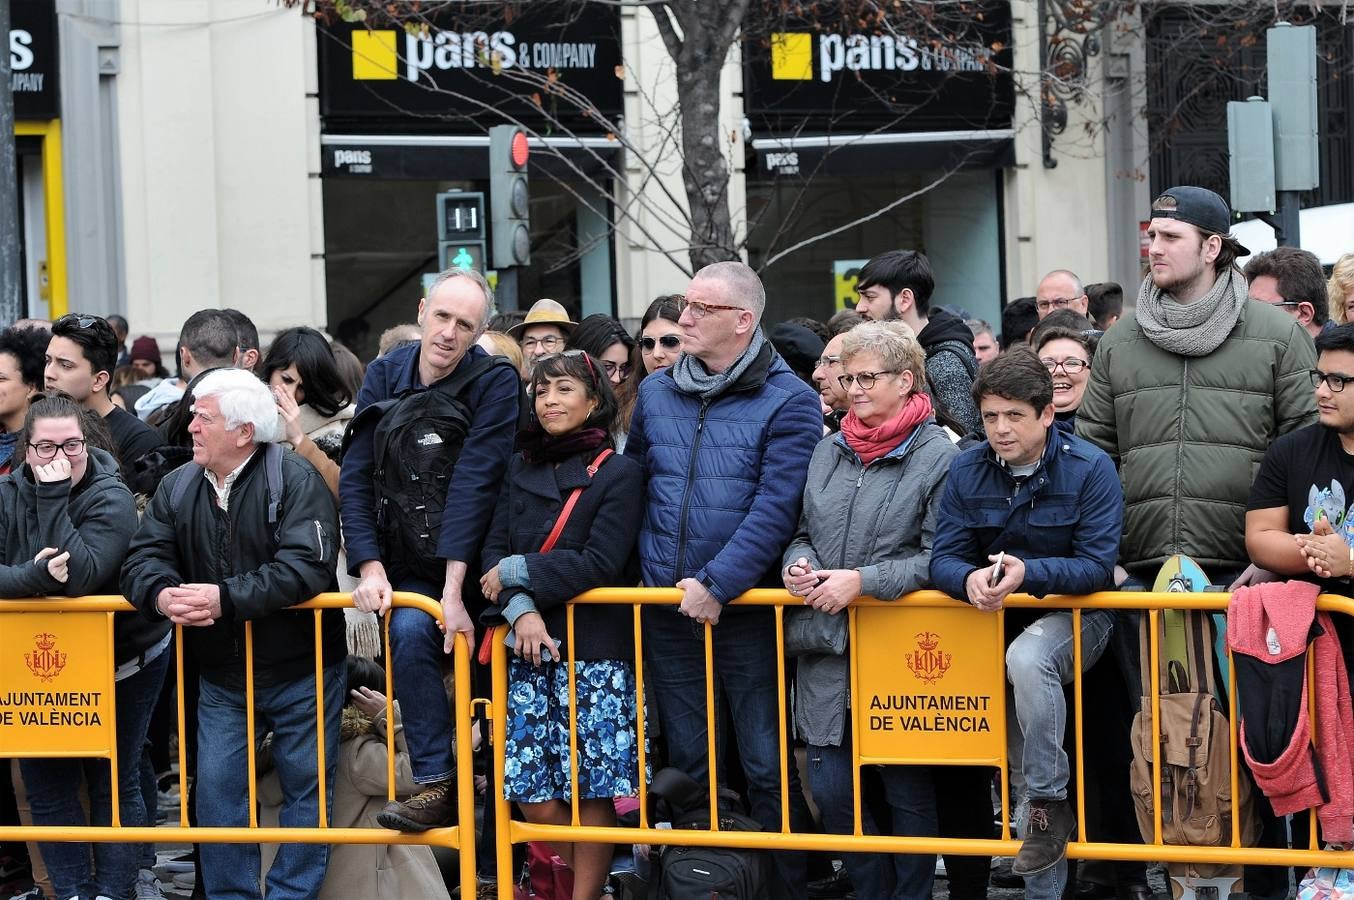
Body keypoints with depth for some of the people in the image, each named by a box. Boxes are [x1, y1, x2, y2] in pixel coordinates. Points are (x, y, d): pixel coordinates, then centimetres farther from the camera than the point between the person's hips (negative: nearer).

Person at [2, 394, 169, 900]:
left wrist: (54, 499, -34)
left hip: (121, 663, -4)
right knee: (47, 788, 8)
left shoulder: (110, 497, -19)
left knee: (114, 784, 7)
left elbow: (82, 577, -33)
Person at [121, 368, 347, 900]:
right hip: (221, 676, 4)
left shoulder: (296, 481, -14)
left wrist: (226, 597, -33)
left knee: (307, 789, 5)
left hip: (301, 672, -4)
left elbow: (307, 567, -27)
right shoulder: (177, 487, 4)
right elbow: (143, 560, -2)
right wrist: (161, 593, -26)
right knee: (218, 791, 5)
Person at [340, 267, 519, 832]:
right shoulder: (384, 376, -1)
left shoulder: (495, 384, -12)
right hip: (408, 566, 1)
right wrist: (370, 567, -16)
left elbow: (472, 486, -21)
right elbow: (356, 478, -4)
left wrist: (454, 588, -27)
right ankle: (434, 784, -23)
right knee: (410, 628, -25)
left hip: (471, 565, -1)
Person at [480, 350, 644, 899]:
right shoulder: (520, 470, 13)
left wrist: (518, 571, -9)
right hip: (530, 650, 4)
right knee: (534, 796, -1)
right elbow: (493, 551, 6)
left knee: (592, 789, -5)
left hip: (596, 652, -4)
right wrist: (520, 609, -11)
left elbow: (600, 563, -11)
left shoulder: (620, 473, -1)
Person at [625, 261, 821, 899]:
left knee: (769, 768, -2)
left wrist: (716, 585, -21)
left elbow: (775, 510, -16)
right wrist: (648, 571, 6)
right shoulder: (656, 394, 9)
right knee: (688, 764, 12)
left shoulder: (787, 402, -8)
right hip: (668, 609, 5)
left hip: (746, 607, -5)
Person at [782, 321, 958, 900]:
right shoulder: (830, 450, 12)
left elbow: (939, 558, -12)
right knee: (830, 787, 5)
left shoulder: (939, 456, -7)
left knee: (908, 790, 7)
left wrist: (862, 581, -19)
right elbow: (803, 532, 20)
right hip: (827, 652, 5)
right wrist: (798, 564, -3)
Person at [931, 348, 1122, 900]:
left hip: (1075, 616, -4)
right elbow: (943, 559, -4)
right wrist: (971, 579, -28)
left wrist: (1027, 572, -34)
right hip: (997, 621, 5)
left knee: (1027, 656, -37)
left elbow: (1097, 566, -18)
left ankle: (1049, 802, -26)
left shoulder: (1090, 469, -12)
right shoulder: (967, 471, -1)